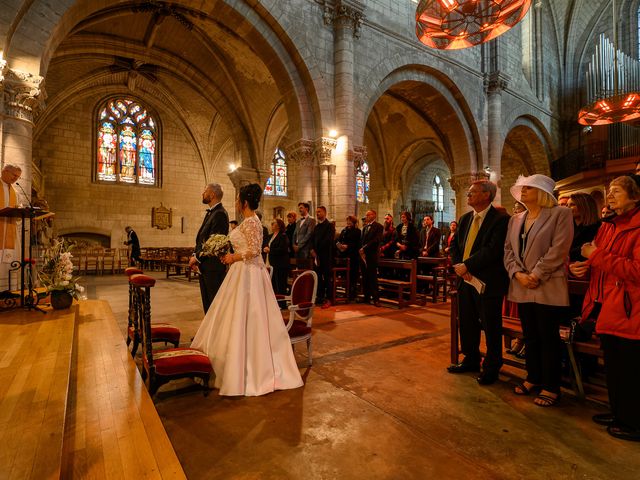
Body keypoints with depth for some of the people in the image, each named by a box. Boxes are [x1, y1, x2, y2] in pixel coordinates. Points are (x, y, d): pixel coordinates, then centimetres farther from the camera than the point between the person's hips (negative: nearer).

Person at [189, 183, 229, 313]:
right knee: (206, 301, 16)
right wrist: (195, 255, 5)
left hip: (213, 266, -10)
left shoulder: (220, 214, -15)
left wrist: (197, 257, -12)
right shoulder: (210, 212, 16)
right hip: (204, 265, 10)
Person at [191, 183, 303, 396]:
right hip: (244, 272, 10)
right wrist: (232, 256, 12)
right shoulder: (250, 221, 14)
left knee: (243, 319, -2)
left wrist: (233, 257, -11)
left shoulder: (250, 222, -15)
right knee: (245, 320, 15)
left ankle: (247, 372, 11)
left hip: (248, 274, -10)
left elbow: (254, 250, -23)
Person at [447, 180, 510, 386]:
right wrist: (459, 266, -6)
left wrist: (467, 265, -19)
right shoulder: (464, 219, 13)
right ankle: (471, 360, 36)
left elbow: (493, 249, -21)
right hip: (465, 279, 7)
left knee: (491, 327, 8)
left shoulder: (501, 219, -10)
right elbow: (454, 245, 11)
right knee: (467, 323, 17)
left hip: (487, 281, -7)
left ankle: (491, 367, 27)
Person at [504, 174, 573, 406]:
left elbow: (558, 250, -14)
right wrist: (518, 274, -6)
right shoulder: (515, 219, 13)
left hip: (548, 288, -6)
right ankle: (533, 378, 30)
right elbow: (508, 250, 8)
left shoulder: (560, 214, -5)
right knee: (530, 336, 15)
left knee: (548, 338, 4)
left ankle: (551, 387, 18)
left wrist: (535, 275, -16)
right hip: (522, 288, 6)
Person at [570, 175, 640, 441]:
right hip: (606, 308, 8)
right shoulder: (607, 226, 13)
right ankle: (618, 413, 35)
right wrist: (584, 266, -1)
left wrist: (596, 255, -17)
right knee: (612, 366, 19)